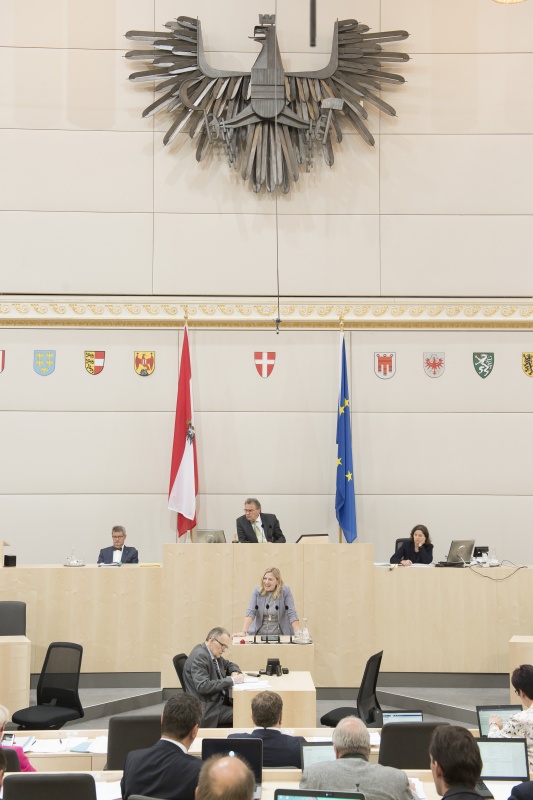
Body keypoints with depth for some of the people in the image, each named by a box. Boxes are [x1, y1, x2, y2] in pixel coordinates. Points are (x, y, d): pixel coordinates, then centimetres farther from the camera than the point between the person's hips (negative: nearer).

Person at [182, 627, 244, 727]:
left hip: (220, 700, 9)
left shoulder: (214, 654, 11)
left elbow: (229, 665, 29)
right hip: (209, 709, -9)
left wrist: (235, 672, 4)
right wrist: (231, 680, -22)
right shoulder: (199, 656, -16)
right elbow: (202, 686, -26)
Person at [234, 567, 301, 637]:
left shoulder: (285, 591, -5)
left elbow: (292, 613, -8)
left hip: (279, 634, -1)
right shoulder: (257, 590, -1)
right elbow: (250, 612, -6)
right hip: (259, 634, 1)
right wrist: (243, 632, -18)